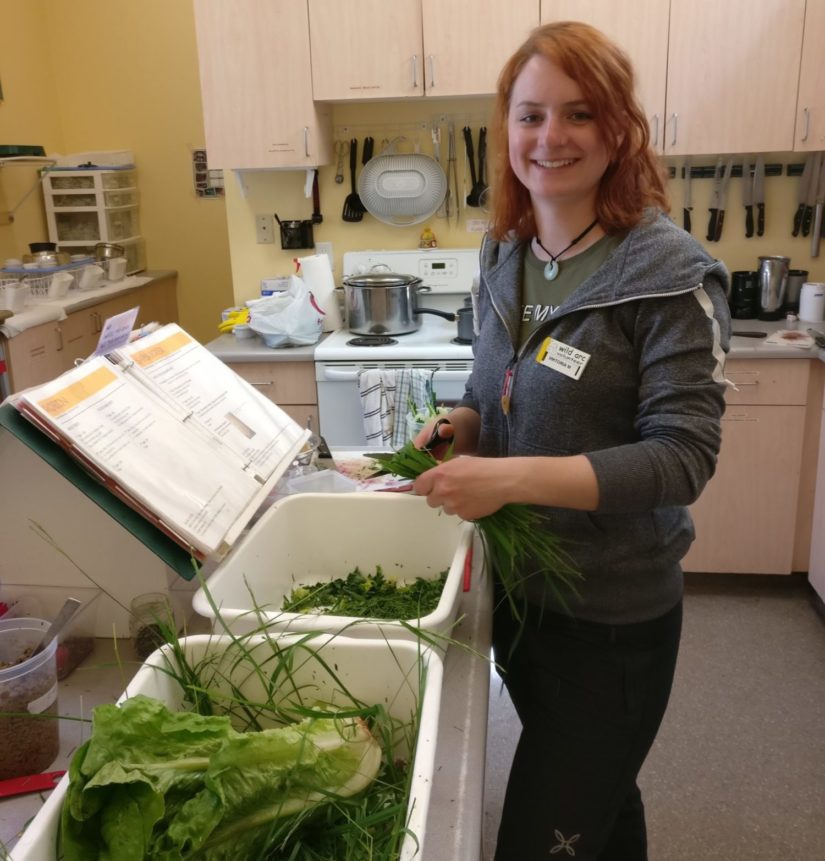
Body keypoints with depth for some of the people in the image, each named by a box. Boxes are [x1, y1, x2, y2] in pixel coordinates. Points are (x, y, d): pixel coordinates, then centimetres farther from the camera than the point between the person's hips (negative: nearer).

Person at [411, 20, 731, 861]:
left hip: (611, 617, -6)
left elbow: (683, 457, -21)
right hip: (515, 584, 6)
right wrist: (455, 426, -8)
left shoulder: (670, 273, -18)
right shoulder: (504, 255, 1)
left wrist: (512, 477, -29)